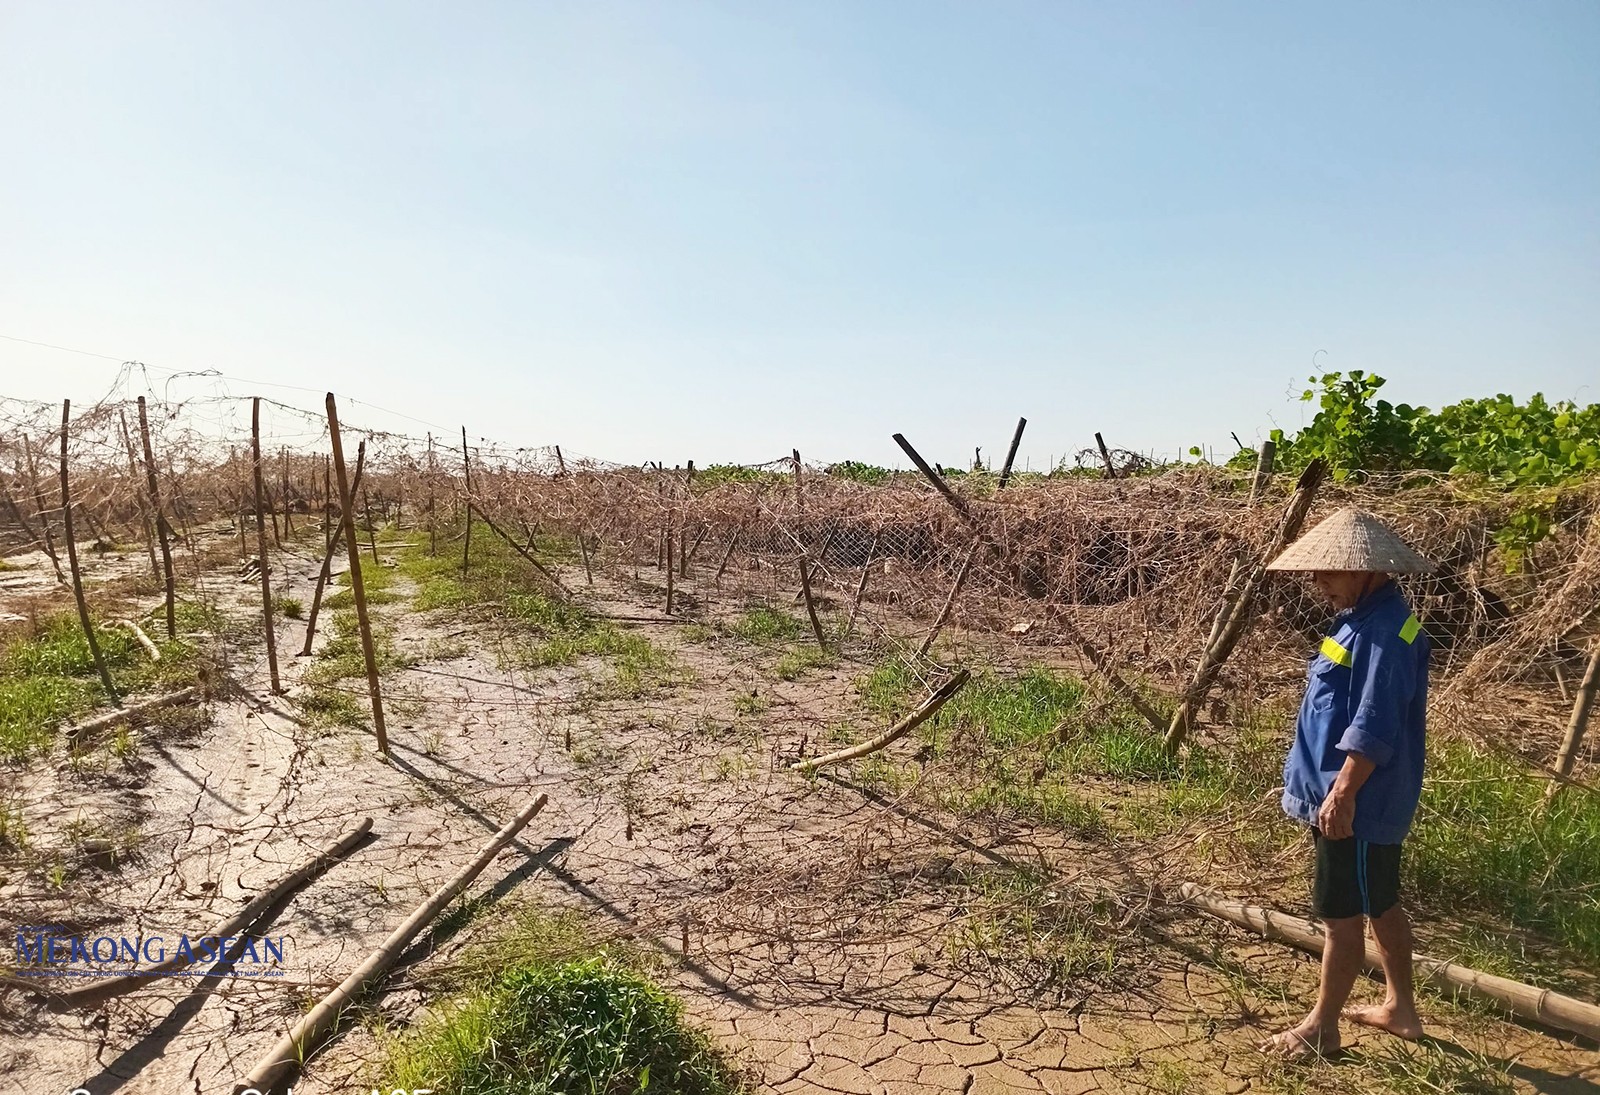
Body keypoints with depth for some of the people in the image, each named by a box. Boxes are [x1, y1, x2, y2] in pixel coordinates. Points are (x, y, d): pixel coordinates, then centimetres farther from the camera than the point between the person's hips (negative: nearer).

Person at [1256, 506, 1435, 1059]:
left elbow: (1374, 728, -26)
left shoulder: (1384, 629, -22)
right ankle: (1400, 1008, 36)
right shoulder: (1363, 619, 10)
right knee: (1380, 905, 21)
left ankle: (1321, 1027, 15)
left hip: (1359, 802, -10)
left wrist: (1342, 794, -25)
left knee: (1342, 913, 2)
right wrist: (1331, 787, 23)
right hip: (1368, 799, 10)